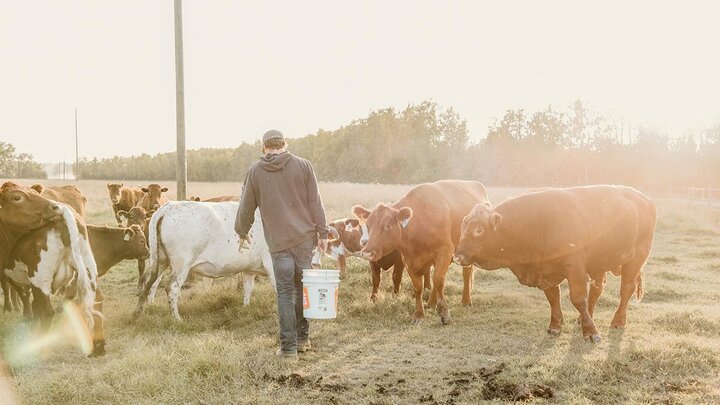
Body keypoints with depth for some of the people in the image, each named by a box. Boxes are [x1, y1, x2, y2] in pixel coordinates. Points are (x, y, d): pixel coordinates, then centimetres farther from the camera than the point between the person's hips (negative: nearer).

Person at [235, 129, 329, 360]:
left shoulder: (255, 171, 4)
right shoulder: (302, 166, 3)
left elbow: (246, 208, 12)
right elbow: (315, 203, 1)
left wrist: (242, 233, 27)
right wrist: (322, 233, 5)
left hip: (279, 242, -1)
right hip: (306, 238, 1)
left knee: (285, 293, 3)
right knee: (302, 287, 14)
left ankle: (289, 347, 3)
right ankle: (302, 339, 23)